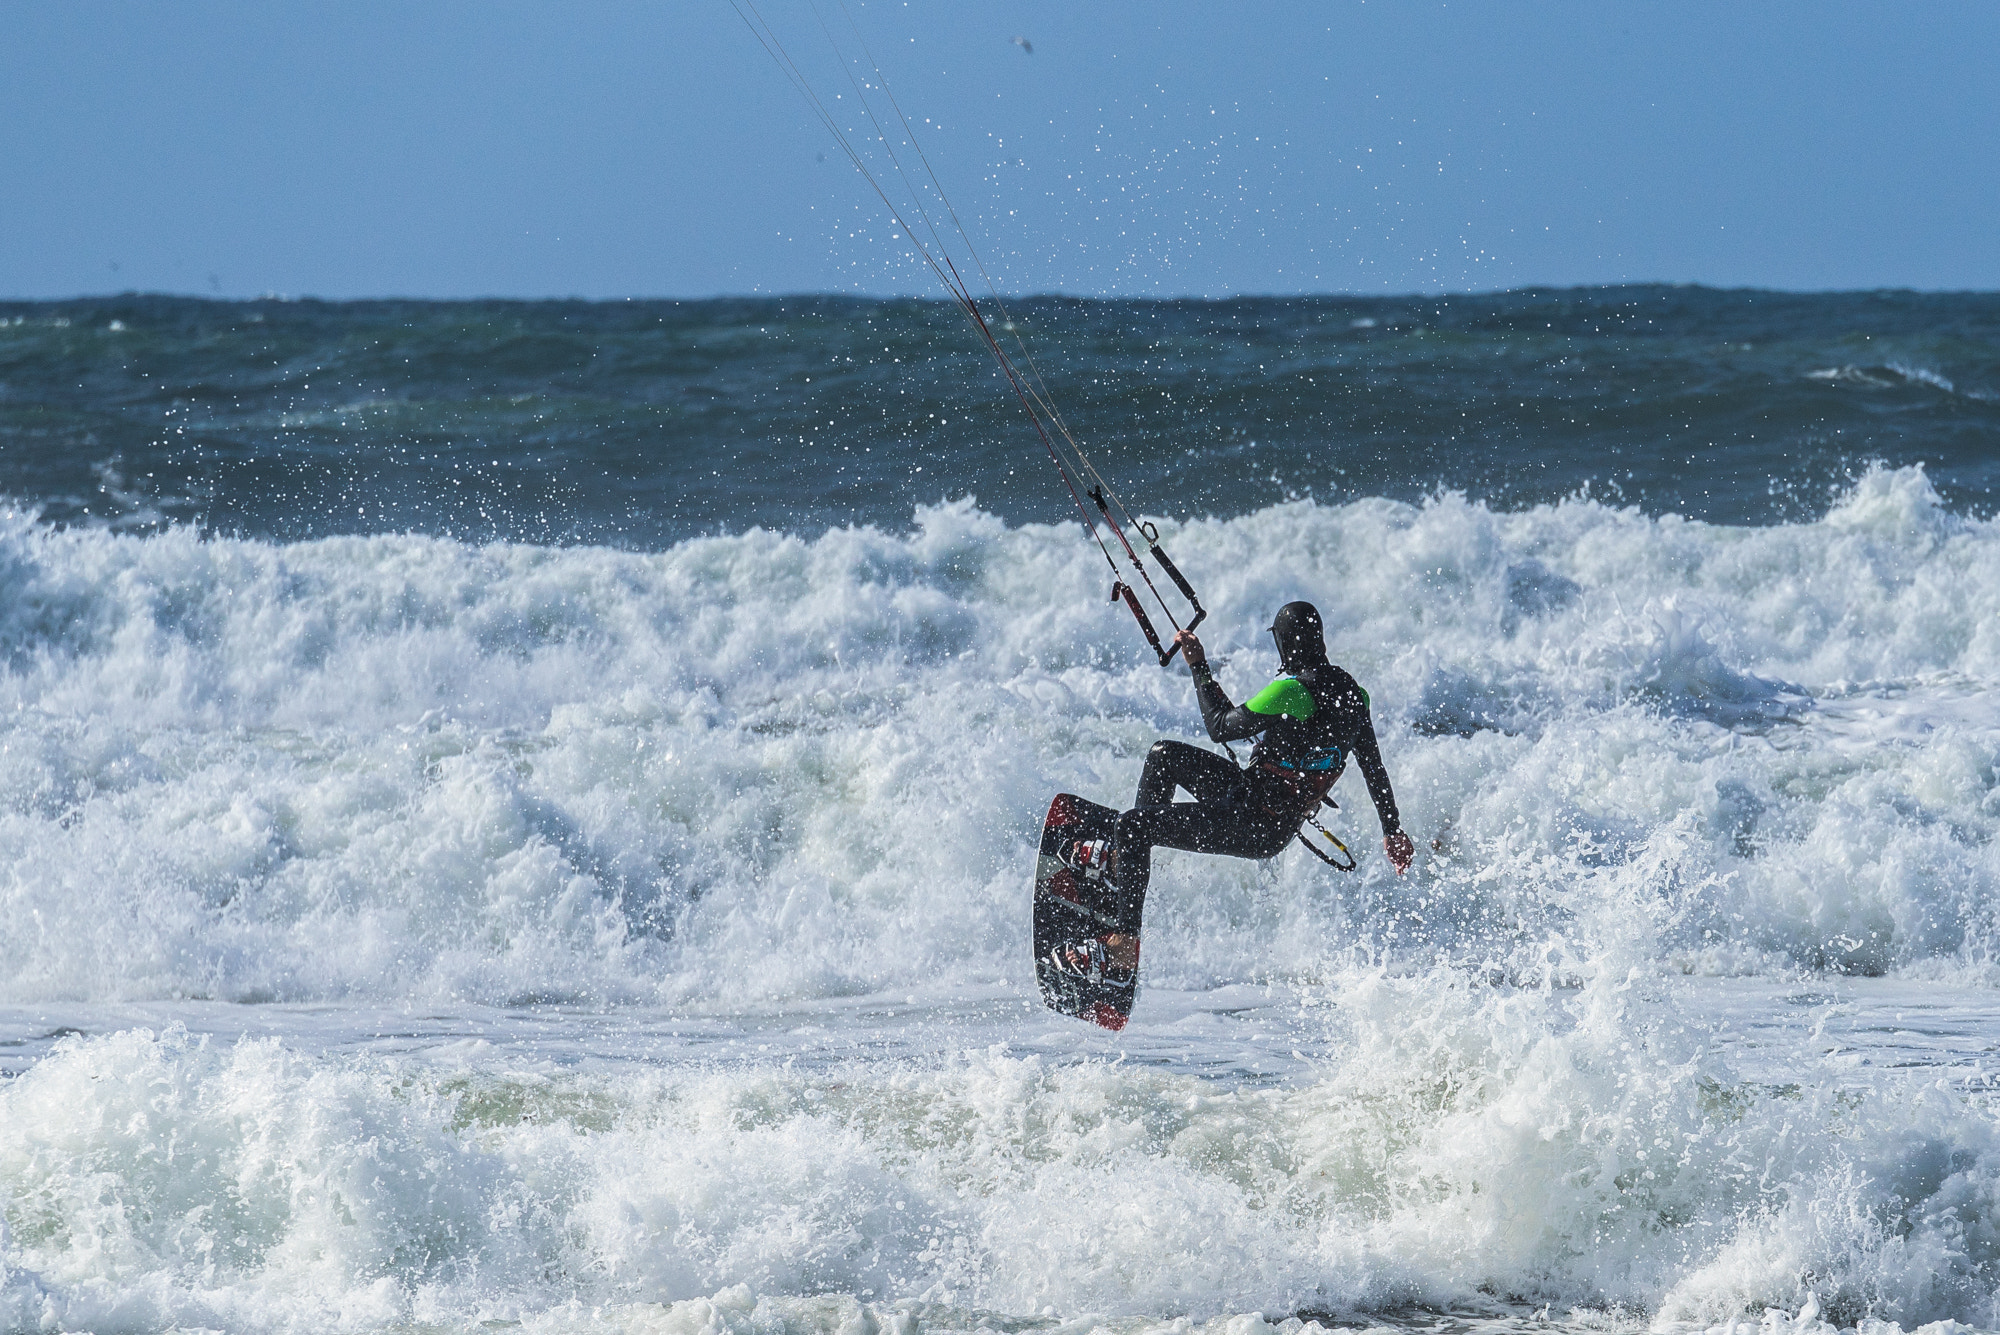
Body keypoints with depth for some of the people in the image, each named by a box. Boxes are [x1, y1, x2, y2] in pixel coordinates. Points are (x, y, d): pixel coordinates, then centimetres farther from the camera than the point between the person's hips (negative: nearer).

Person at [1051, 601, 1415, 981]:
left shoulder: (1294, 692, -23)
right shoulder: (1352, 693, 2)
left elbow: (1221, 727, -13)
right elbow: (1375, 767, 12)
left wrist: (1198, 666, -2)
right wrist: (1393, 831, 22)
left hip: (1255, 826, -9)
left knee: (1133, 825, -9)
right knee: (1163, 755, 20)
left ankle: (1121, 951, -10)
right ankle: (1120, 859, 32)